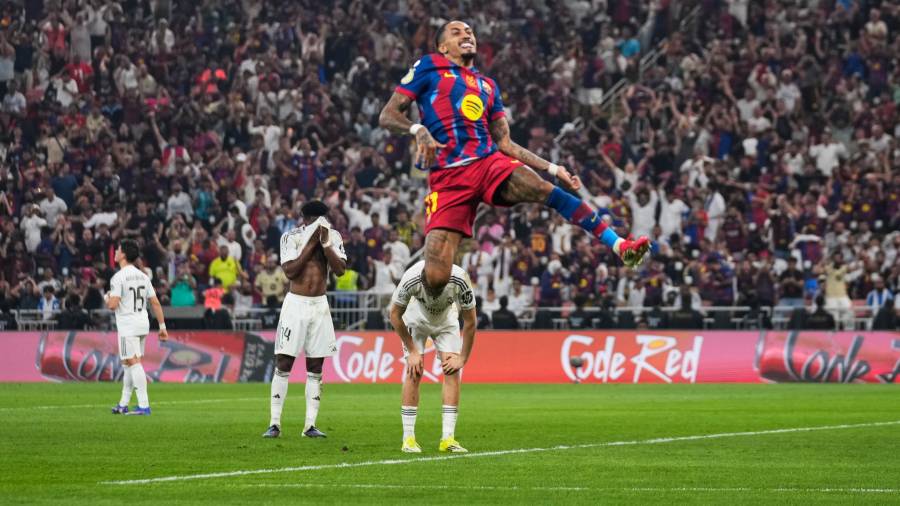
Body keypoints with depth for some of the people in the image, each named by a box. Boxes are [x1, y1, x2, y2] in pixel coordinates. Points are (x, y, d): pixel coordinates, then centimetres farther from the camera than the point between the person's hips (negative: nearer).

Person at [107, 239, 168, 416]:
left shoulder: (118, 277, -12)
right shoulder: (143, 276, 11)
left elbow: (113, 305, -19)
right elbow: (156, 303, 9)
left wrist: (107, 298, 4)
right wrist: (162, 327, 12)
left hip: (128, 326, -8)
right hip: (143, 323, 8)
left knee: (133, 363, -10)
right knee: (128, 363, 15)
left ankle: (144, 405, -17)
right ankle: (123, 404, 21)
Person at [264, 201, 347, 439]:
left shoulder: (333, 237, 3)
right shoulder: (291, 237, -5)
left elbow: (340, 269, -8)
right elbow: (290, 271, -15)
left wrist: (325, 243, -17)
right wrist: (310, 245, -15)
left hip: (320, 305, 3)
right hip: (296, 303, -3)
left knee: (315, 367, 3)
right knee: (284, 364, -6)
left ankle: (310, 425, 6)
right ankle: (274, 423, -4)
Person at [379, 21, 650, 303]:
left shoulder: (488, 86, 26)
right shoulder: (428, 67, 12)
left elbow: (505, 142, 25)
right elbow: (388, 116, 5)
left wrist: (552, 168, 16)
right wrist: (418, 130, -16)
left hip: (490, 162, 4)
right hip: (447, 177, -3)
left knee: (545, 190, -28)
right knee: (435, 278, -17)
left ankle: (620, 246, -36)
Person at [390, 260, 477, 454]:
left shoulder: (460, 280, -37)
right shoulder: (411, 279, -38)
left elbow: (470, 322, -20)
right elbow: (395, 315, -18)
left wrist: (462, 358, -15)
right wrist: (412, 351, -15)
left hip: (446, 320, 1)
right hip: (416, 319, -1)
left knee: (452, 371, -12)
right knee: (414, 372, -14)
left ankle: (448, 438, -12)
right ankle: (408, 438, -11)